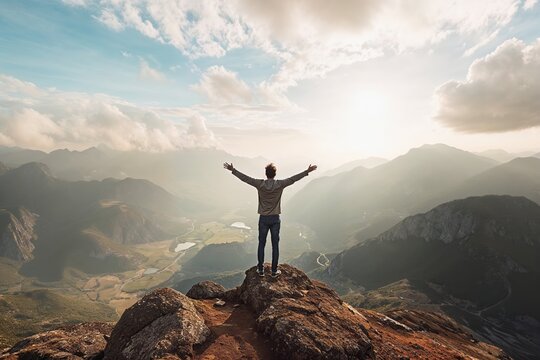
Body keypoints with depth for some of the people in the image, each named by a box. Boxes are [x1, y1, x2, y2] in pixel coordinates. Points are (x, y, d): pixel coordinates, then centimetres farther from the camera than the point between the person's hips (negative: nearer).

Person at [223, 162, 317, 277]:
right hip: (275, 219, 0)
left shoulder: (260, 184, -8)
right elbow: (293, 179, -5)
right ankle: (274, 271, 17)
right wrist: (307, 171, 3)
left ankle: (261, 270, 21)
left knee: (261, 244, 11)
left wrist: (232, 170, 4)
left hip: (263, 219, 1)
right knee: (275, 245, 9)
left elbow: (245, 178, -5)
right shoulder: (280, 184, -9)